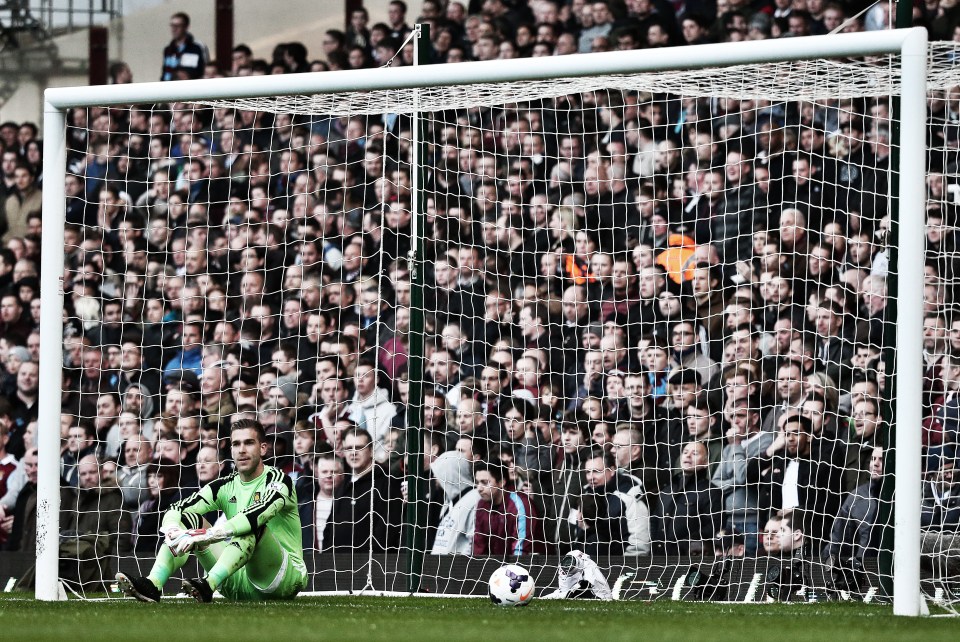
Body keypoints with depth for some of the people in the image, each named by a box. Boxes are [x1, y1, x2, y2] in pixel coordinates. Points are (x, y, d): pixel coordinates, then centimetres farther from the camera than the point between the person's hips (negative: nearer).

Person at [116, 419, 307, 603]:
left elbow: (257, 514, -31)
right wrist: (173, 530, -30)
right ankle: (152, 584, -28)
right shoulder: (226, 486, 7)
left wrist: (205, 535, -40)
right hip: (239, 581, 5)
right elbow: (175, 510, -4)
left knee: (254, 526, -32)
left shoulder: (278, 480, -9)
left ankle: (208, 585, -49)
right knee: (188, 519, -7)